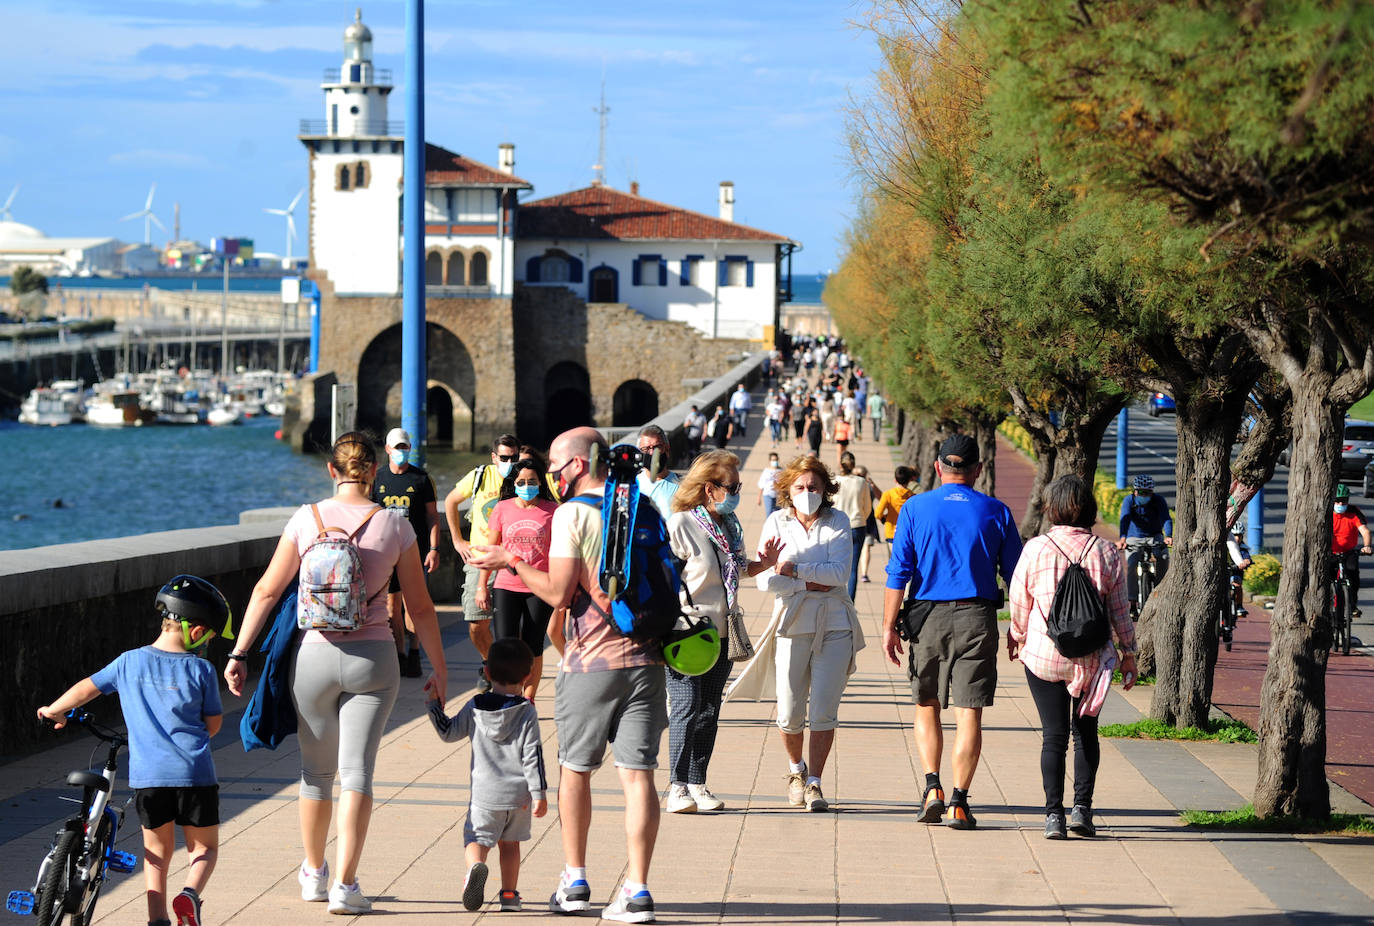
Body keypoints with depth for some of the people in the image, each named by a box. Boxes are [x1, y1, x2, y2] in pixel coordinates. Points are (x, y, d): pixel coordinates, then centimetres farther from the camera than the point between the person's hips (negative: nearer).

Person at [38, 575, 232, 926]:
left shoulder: (129, 662, 6)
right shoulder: (200, 669, -1)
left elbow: (86, 688, 17)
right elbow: (214, 722, 7)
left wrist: (54, 711, 34)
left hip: (147, 774, 2)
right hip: (195, 772, -2)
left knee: (157, 852, 18)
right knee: (204, 847, 13)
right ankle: (190, 894, -15)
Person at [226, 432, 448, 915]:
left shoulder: (307, 518, -2)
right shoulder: (394, 526, -2)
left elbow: (267, 590, 0)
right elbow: (420, 606, 2)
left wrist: (239, 653, 6)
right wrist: (438, 667, 12)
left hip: (315, 654, 1)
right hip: (373, 657, -1)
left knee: (316, 769, 16)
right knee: (357, 770, 1)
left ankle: (314, 874, 32)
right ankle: (344, 885, -8)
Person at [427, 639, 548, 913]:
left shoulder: (474, 708, -3)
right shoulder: (527, 712, -7)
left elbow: (448, 733, 9)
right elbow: (532, 755, -8)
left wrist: (433, 706, 23)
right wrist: (539, 793, -4)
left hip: (484, 793, -1)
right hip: (518, 793, 1)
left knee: (476, 839, 2)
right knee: (510, 843, 17)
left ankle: (476, 865, -30)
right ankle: (509, 895, 20)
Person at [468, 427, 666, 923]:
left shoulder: (573, 514, -8)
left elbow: (559, 592, -12)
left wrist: (510, 563, -1)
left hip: (591, 660, -4)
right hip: (645, 656, 4)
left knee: (575, 769, 14)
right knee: (637, 774, -1)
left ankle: (574, 881, 20)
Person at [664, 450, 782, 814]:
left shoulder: (730, 525, 11)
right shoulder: (679, 525, -11)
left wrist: (763, 563, 5)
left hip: (721, 633, 7)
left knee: (709, 711, 8)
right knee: (686, 709, -9)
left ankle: (697, 784, 14)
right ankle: (678, 787, -6)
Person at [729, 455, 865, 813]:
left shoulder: (838, 522, 4)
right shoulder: (776, 524, 3)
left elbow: (839, 572, -9)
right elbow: (765, 580, -5)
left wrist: (795, 570, -14)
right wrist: (812, 584, -13)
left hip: (834, 625, 0)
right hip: (792, 623, 0)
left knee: (823, 710, -6)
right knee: (790, 712, 2)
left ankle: (814, 782, 5)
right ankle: (796, 769, 29)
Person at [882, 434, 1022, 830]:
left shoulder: (916, 508, 1)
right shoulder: (995, 512, 3)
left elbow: (898, 572, -3)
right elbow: (1016, 574, 5)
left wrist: (889, 627, 0)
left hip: (929, 618, 0)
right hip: (977, 619, 0)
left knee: (927, 706, 15)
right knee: (969, 712, 0)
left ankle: (932, 786, 1)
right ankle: (958, 802, -5)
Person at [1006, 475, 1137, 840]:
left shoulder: (1035, 549, -6)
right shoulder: (1107, 553, -2)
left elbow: (1019, 603, 3)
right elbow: (1120, 610, 2)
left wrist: (1016, 639, 21)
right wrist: (1128, 653, 13)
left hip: (1043, 656, -1)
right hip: (1092, 659, 1)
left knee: (1053, 735, 3)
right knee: (1086, 732, 14)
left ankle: (1054, 813, -3)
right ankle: (1082, 807, 5)